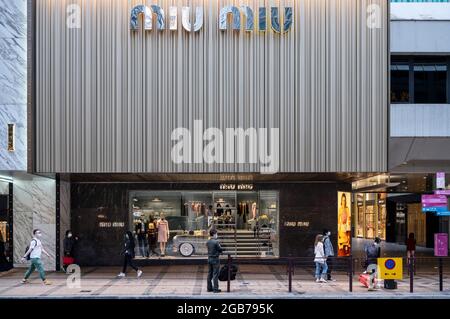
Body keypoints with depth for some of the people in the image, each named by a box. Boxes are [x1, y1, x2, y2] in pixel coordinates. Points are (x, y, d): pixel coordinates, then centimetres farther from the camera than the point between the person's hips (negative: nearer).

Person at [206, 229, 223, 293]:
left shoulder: (208, 242, 5)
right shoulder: (216, 242, -16)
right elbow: (220, 250, -11)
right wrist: (219, 252, 10)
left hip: (209, 259, 7)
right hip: (215, 259, -7)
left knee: (210, 274, 12)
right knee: (215, 274, -3)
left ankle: (209, 288, 17)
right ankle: (215, 288, -1)